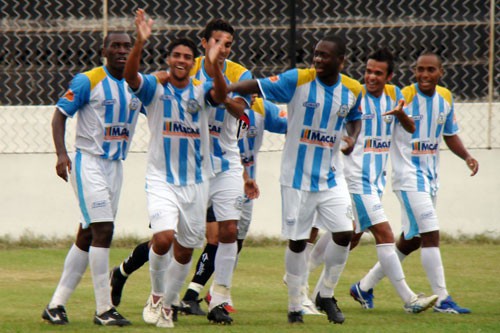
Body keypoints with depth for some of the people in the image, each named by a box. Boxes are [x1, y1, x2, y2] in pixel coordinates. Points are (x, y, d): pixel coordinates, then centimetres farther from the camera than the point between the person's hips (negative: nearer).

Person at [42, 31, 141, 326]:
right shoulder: (88, 81, -8)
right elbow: (60, 114, -7)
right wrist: (61, 153, -19)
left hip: (116, 166, 7)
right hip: (89, 162, -7)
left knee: (87, 236, 8)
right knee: (103, 230, -14)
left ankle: (57, 304, 14)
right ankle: (104, 309, -9)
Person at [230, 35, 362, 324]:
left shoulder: (353, 90, 0)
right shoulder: (298, 80, -12)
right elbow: (258, 85, -17)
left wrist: (353, 137, -2)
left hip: (331, 176, 3)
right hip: (297, 177, -3)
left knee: (344, 235, -5)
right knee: (297, 241, 3)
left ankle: (326, 295, 17)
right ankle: (295, 306, 17)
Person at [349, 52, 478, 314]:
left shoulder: (446, 98, 6)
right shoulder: (402, 97, -14)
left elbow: (450, 135, 19)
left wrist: (466, 157, 4)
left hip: (430, 177, 8)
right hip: (408, 174, -8)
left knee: (412, 240, 13)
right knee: (430, 233, -15)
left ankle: (365, 286, 26)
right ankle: (442, 299, -11)